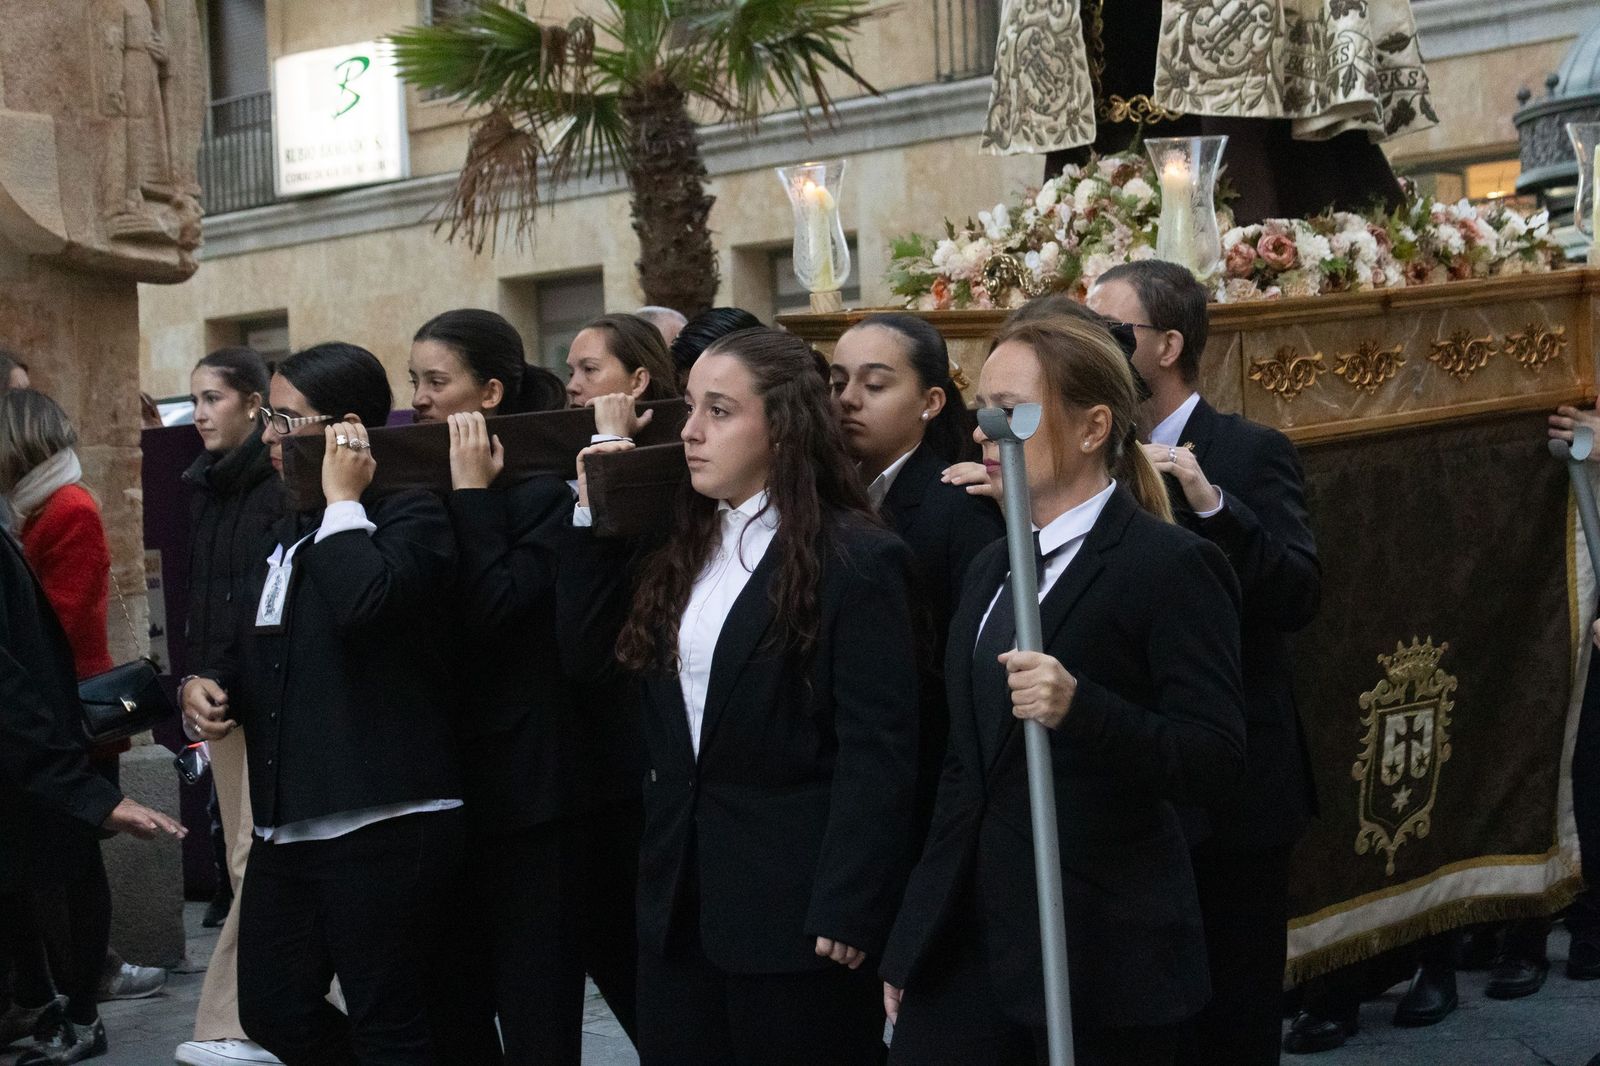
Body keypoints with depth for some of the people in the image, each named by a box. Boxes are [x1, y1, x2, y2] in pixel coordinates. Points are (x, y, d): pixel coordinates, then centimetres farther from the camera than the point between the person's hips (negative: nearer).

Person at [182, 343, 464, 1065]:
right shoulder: (292, 531, 17)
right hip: (287, 825, 9)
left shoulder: (411, 514, -9)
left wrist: (343, 499, -15)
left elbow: (364, 601, -30)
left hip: (382, 824, -9)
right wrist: (204, 685, 7)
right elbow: (256, 651, 28)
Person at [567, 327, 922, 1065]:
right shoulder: (682, 549, 11)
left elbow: (878, 751, -15)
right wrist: (591, 520, 4)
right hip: (680, 898, 7)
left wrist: (848, 912, -19)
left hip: (792, 907, -7)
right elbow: (590, 653, 9)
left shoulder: (858, 561, -12)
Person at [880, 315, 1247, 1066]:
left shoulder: (1172, 566, -10)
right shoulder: (992, 567, 13)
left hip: (1100, 954, -6)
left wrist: (1080, 708, -32)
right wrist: (910, 940, 17)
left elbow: (1216, 764, -16)